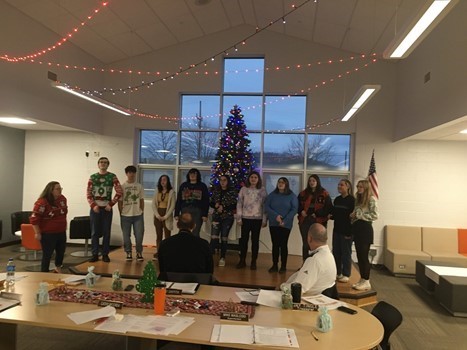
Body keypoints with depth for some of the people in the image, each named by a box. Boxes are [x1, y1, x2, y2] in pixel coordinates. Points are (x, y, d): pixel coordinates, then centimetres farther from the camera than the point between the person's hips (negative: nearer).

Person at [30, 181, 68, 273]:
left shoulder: (62, 199, 3)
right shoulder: (42, 202, -20)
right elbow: (34, 218, -19)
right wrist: (37, 233, -18)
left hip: (61, 232, 7)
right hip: (48, 234, -7)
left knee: (61, 251, 20)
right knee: (47, 255, 2)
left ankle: (58, 269, 44)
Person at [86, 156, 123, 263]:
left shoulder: (112, 177, 1)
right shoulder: (92, 177, 6)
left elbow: (119, 192, -3)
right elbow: (88, 193, 4)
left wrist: (111, 204, -8)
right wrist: (93, 205, -8)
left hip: (107, 208, -1)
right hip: (95, 208, 1)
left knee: (106, 232, 3)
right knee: (94, 232, 4)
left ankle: (105, 254, 13)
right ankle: (95, 254, 13)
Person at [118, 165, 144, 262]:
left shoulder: (139, 186, 5)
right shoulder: (122, 186, 0)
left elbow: (142, 200, 9)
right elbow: (120, 201, 2)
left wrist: (142, 212, 5)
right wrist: (121, 214, 0)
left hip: (138, 215, 1)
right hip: (125, 215, -1)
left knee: (139, 235, 2)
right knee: (126, 236, 7)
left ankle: (139, 252, 19)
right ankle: (128, 253, 22)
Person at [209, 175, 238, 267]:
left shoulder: (232, 191, -3)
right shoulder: (216, 190, 6)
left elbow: (235, 205, -7)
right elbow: (210, 202, 9)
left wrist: (223, 207, -15)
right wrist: (215, 205, -11)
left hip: (228, 217, -2)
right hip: (216, 216, 2)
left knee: (224, 238, 6)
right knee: (214, 237, -7)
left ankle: (222, 258, 17)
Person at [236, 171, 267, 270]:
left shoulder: (262, 190, 2)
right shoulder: (244, 189, 3)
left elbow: (265, 205, 1)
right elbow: (239, 204, 3)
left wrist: (264, 220, -3)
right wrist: (239, 218, -3)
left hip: (257, 218, 0)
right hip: (245, 218, 0)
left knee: (255, 240, 6)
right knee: (244, 239, 5)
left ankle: (253, 262, 15)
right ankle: (242, 261, 17)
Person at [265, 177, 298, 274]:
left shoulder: (292, 196, 1)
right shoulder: (272, 195, 7)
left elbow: (294, 209, -6)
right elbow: (266, 206, 0)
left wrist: (285, 221, -15)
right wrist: (276, 216, -15)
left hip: (286, 225, -2)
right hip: (273, 224, 2)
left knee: (283, 244, 2)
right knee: (275, 244, 5)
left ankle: (283, 266, 11)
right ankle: (274, 265, 13)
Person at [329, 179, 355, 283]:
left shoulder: (351, 200, -9)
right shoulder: (337, 199, 10)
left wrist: (349, 232, -18)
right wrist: (330, 216, -6)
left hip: (346, 230, -6)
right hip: (337, 229, 6)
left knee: (346, 253, 3)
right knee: (336, 252, 11)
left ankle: (346, 274, 13)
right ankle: (337, 273, 22)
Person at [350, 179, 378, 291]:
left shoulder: (371, 199, -7)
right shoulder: (358, 199, 15)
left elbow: (375, 215, -16)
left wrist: (359, 215, -14)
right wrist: (353, 216, 0)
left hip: (365, 229, -7)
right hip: (357, 229, 7)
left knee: (364, 256, -4)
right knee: (359, 256, 10)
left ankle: (366, 282, 5)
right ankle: (362, 280, 18)